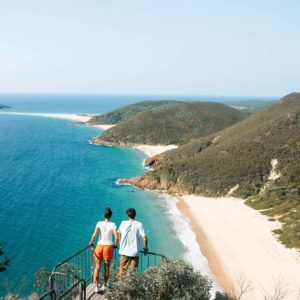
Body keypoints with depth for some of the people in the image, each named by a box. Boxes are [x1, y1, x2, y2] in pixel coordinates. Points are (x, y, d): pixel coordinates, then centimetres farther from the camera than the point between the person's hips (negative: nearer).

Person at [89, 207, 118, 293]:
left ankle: (97, 287, 9)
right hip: (108, 246, 0)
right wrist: (115, 244, 5)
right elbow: (116, 237, -13)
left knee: (97, 267, 10)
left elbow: (94, 234, -14)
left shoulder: (99, 223, -2)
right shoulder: (113, 225, -4)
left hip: (99, 246, 0)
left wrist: (91, 242, 3)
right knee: (107, 268, 15)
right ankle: (104, 286, 27)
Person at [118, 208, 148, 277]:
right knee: (133, 271, 8)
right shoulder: (139, 224, -6)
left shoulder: (123, 223, 1)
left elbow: (119, 235, 14)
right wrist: (145, 248, 5)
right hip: (135, 252, -1)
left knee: (122, 270, 11)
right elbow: (145, 238, -12)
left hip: (124, 251, 1)